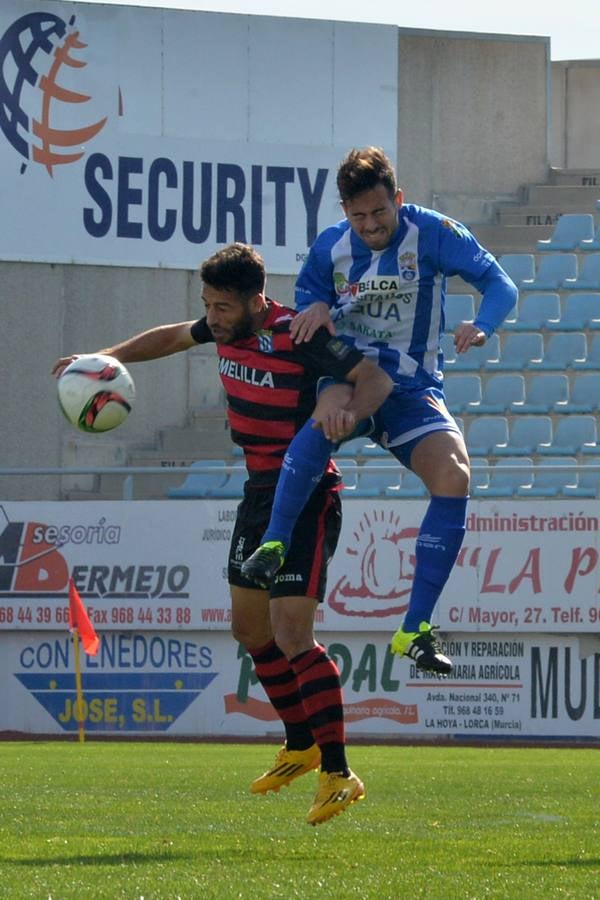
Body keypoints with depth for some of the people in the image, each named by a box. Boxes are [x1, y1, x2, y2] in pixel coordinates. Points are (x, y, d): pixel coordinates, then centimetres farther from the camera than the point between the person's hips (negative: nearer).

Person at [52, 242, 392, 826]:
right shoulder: (228, 329, 2)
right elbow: (174, 336, 24)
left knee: (290, 633, -17)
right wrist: (105, 358, 18)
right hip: (259, 491, 9)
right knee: (249, 626, 17)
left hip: (307, 497, -9)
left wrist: (348, 413, -48)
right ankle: (301, 746, 34)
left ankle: (337, 773, -15)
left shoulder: (297, 336, -23)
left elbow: (376, 379, -28)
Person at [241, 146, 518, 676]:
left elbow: (500, 284, -9)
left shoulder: (433, 233, -6)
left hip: (413, 389, 0)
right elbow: (307, 291, 20)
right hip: (348, 373, 0)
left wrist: (481, 326, -31)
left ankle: (417, 629, -19)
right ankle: (274, 543, -29)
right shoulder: (331, 246, 2)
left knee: (454, 477, -25)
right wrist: (314, 308, -6)